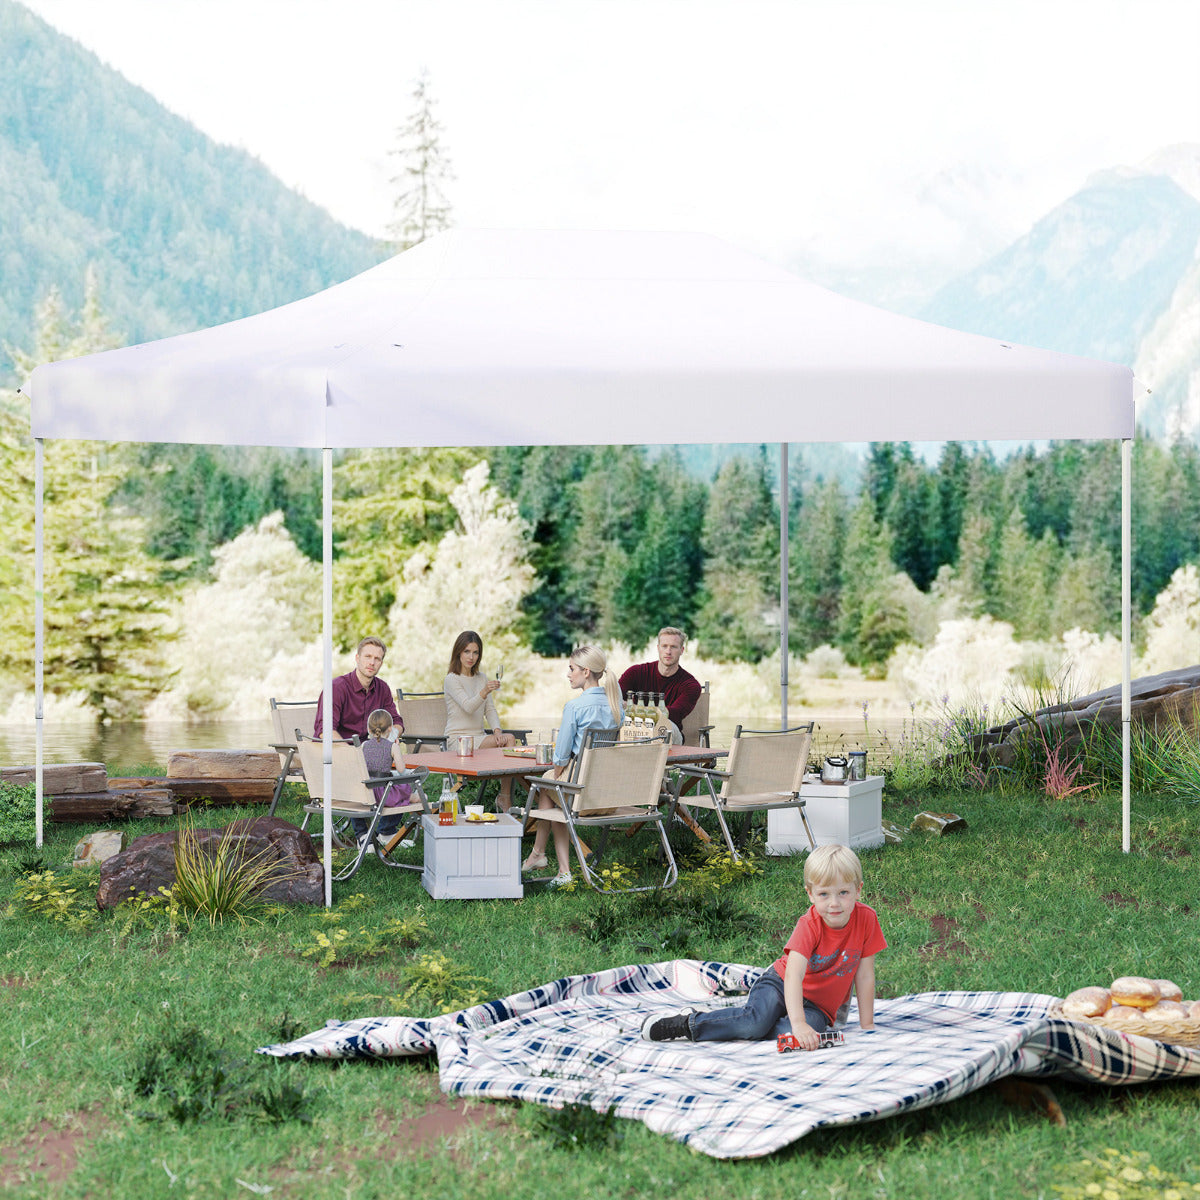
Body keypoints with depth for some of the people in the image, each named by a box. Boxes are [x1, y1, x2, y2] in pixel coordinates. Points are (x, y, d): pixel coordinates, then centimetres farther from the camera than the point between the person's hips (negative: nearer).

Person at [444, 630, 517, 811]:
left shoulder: (482, 679, 17)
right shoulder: (451, 680, -5)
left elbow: (490, 710, 11)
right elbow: (468, 706, -20)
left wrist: (497, 729, -9)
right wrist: (484, 692, -40)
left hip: (480, 737, 6)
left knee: (508, 739, -25)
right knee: (509, 740, -26)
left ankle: (506, 797, -23)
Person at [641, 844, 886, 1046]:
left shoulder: (866, 919, -15)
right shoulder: (809, 925, -22)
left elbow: (865, 975, -5)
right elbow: (793, 973, -35)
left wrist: (867, 1024, -6)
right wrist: (798, 1023, -49)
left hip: (818, 1006, 2)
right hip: (780, 983, -2)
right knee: (758, 1018, -34)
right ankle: (687, 1022, -15)